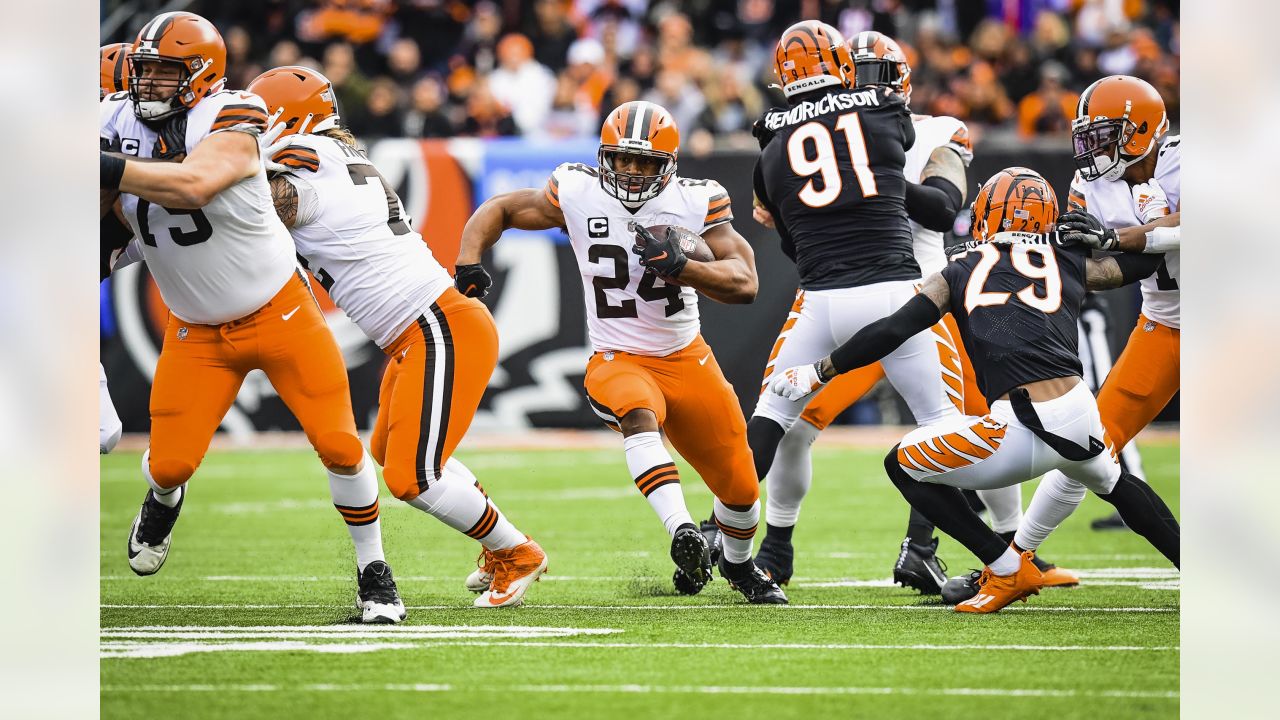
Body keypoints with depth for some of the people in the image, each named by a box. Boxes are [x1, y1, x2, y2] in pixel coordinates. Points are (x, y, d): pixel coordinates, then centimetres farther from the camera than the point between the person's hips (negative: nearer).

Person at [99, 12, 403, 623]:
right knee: (170, 462, -5)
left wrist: (109, 169, -49)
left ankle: (373, 569, 17)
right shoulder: (120, 125, -6)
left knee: (339, 447, -4)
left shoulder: (227, 126, -22)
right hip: (198, 335, 3)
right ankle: (164, 496, 33)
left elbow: (192, 185, -41)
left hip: (279, 314, -3)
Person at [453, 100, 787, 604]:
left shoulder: (697, 202, -10)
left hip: (687, 358, 2)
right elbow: (500, 210, 5)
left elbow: (744, 284, -17)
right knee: (638, 413, -39)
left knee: (740, 488, 7)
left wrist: (679, 265, -33)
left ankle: (738, 565, 39)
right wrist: (469, 263, -14)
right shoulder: (577, 193, -9)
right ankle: (682, 532, -50)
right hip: (617, 360, -2)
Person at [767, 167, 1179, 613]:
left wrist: (817, 374, 9)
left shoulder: (960, 274, 11)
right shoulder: (1069, 264, 15)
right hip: (1082, 418, 4)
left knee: (902, 465, 17)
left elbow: (892, 331, 3)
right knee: (1111, 481, 38)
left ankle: (1008, 569, 9)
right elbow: (1146, 259, 28)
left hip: (1020, 433, -4)